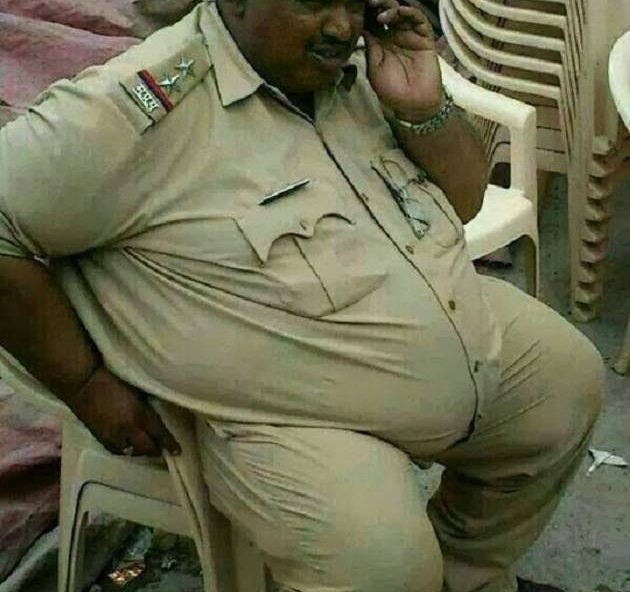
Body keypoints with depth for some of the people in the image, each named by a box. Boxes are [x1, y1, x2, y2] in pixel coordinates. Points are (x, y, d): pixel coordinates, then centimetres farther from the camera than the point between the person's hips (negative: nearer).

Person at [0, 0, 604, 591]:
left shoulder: (355, 66, -1)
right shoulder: (144, 104, -24)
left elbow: (464, 200, 6)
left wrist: (423, 108, -13)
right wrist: (87, 384, -17)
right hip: (301, 421, -7)